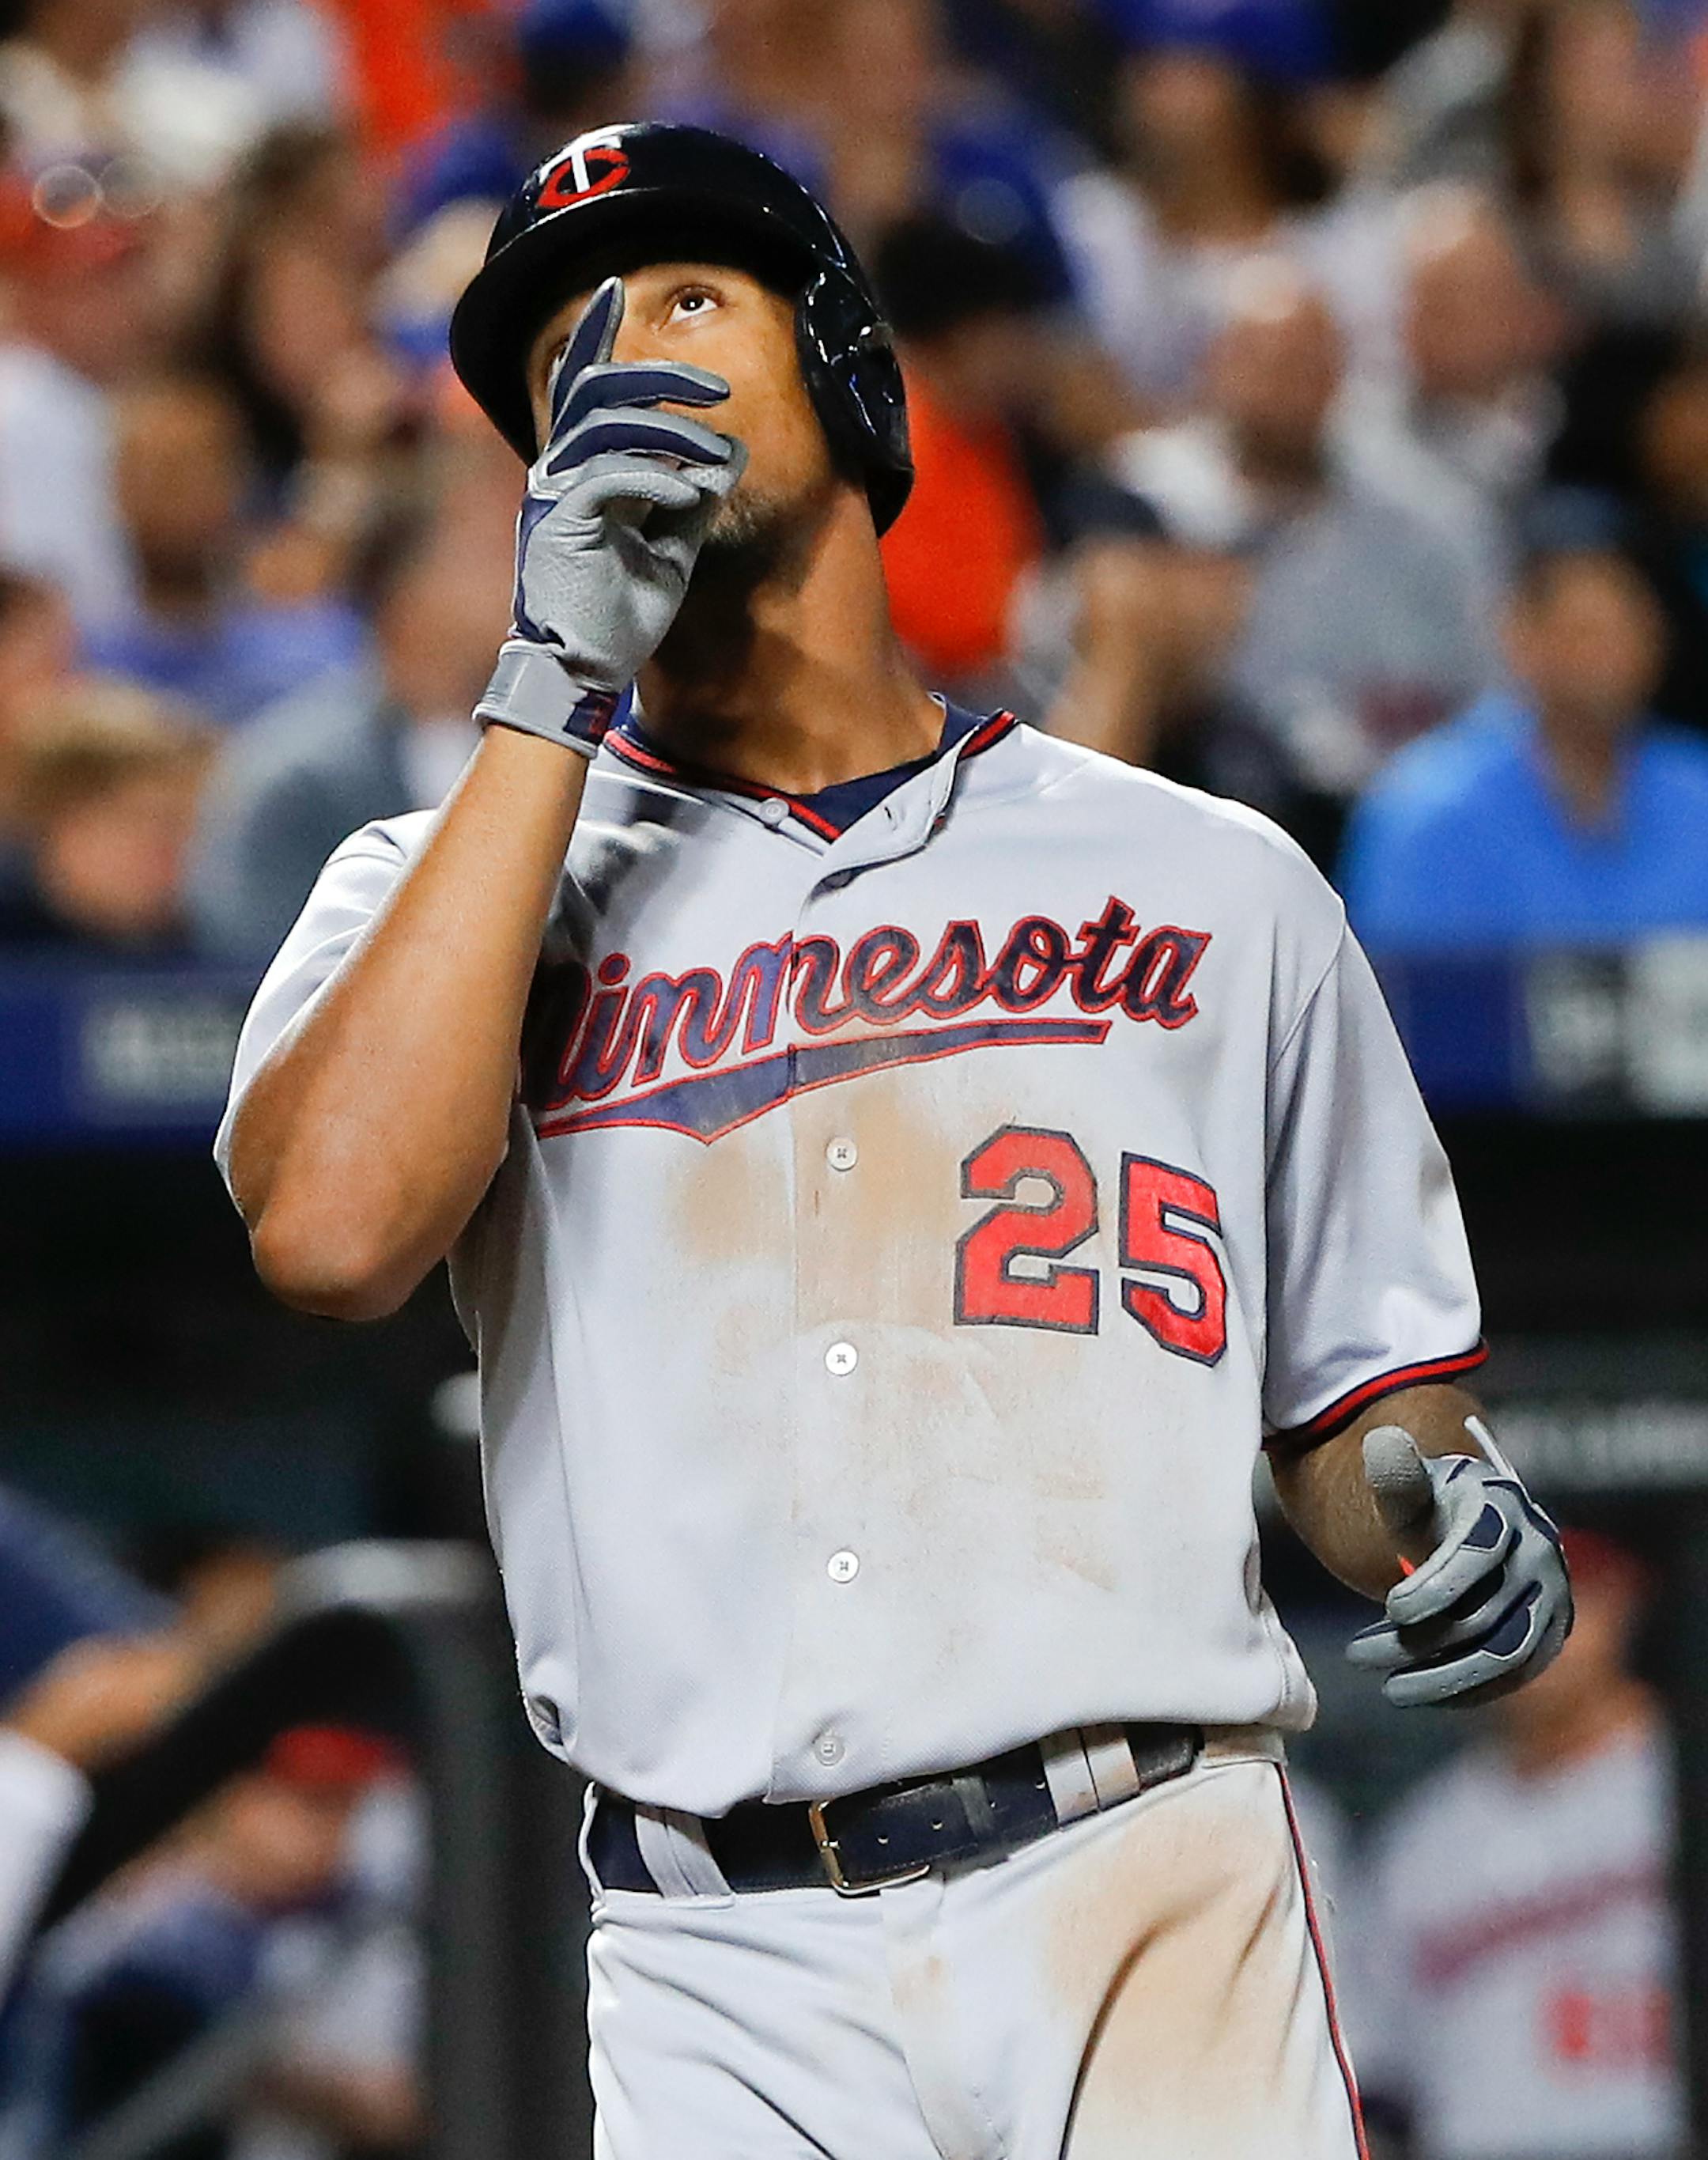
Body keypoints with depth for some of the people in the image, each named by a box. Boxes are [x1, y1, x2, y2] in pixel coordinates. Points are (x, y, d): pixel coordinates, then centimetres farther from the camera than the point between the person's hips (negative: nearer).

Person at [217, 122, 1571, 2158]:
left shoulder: (1208, 882, 15)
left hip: (1154, 1912, 0)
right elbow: (331, 1226, -10)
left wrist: (1438, 1511, -6)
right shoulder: (439, 884, 12)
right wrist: (553, 690, -5)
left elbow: (1358, 1398, 18)